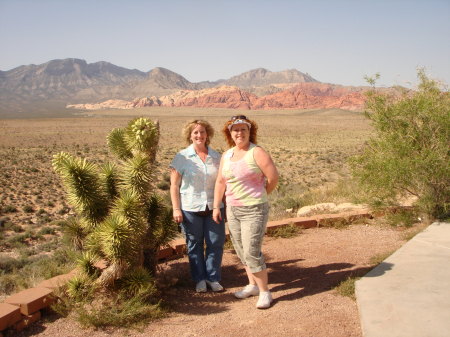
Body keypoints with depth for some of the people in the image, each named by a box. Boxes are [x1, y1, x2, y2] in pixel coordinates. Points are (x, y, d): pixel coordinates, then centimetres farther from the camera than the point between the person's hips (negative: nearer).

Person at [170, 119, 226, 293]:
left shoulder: (216, 157, 7)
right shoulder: (182, 157, -1)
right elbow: (174, 185, -2)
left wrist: (225, 205, 6)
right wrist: (176, 209, -8)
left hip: (213, 207, 2)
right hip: (190, 209, -2)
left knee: (216, 243, 4)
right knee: (194, 245, 8)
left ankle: (213, 277, 21)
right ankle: (200, 279, 23)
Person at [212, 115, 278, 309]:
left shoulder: (256, 153, -11)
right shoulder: (226, 155, 9)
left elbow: (273, 177, -12)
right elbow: (220, 182, 15)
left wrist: (260, 195, 2)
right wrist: (216, 206, 11)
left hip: (254, 210, -7)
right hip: (232, 210, 7)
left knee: (252, 252, -9)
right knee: (241, 250, 15)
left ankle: (264, 292, 6)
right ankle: (253, 285, 31)